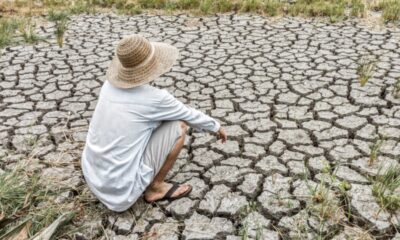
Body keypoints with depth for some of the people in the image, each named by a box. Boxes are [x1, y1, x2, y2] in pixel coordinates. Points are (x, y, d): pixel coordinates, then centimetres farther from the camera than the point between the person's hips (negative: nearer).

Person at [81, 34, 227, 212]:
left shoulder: (110, 85, 1)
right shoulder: (155, 98, -17)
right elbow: (190, 116, 3)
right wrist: (215, 126, 23)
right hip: (124, 189, -6)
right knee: (179, 125, -2)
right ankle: (155, 188, 9)